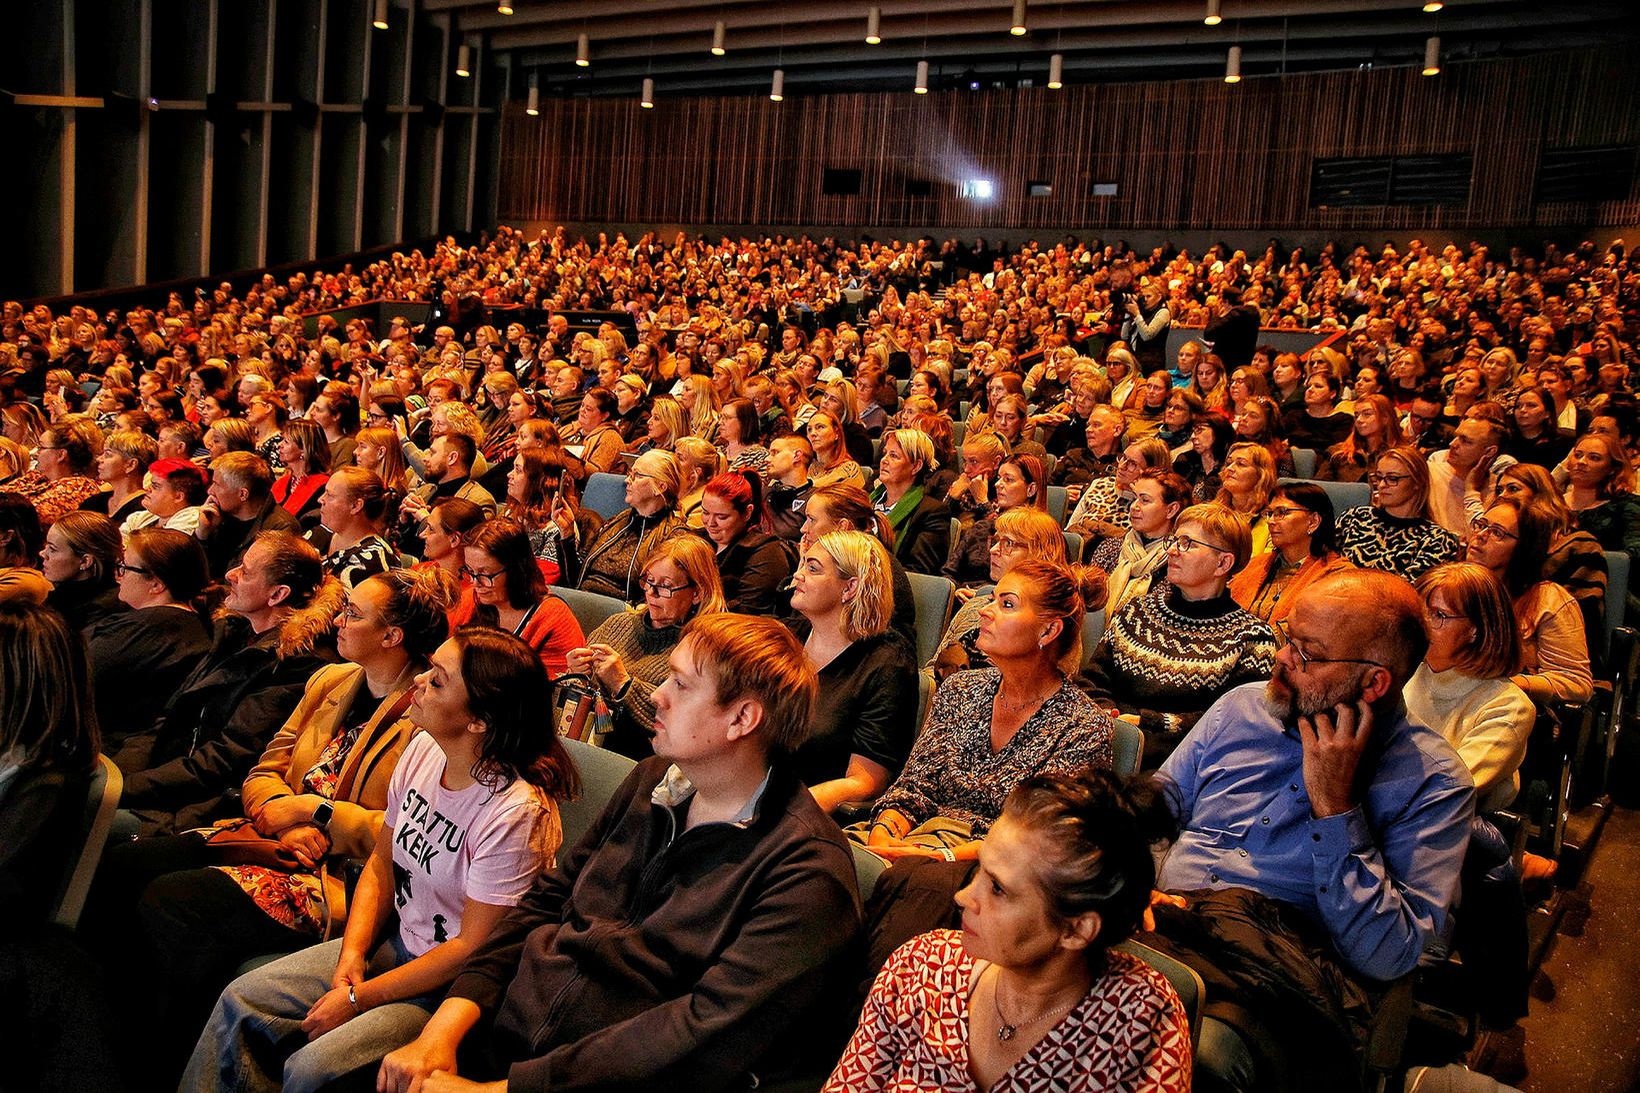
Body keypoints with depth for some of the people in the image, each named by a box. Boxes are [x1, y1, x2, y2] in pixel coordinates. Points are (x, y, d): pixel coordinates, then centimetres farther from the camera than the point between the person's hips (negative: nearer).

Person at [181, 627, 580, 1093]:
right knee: (241, 1001, 0)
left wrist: (358, 999, -15)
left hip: (454, 985, -8)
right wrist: (352, 955, -6)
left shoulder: (515, 812, -28)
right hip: (394, 942, 8)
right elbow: (382, 863, 8)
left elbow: (473, 947, -21)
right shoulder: (423, 749, -4)